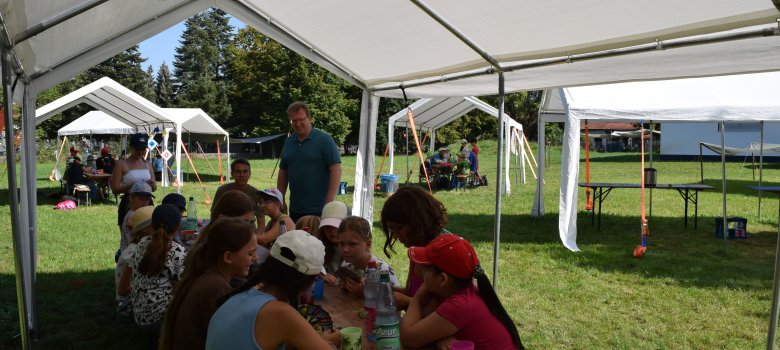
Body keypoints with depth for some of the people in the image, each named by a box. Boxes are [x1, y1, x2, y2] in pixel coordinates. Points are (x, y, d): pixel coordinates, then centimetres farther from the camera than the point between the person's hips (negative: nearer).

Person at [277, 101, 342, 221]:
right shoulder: (288, 142, 11)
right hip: (295, 210, 5)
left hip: (318, 211, -5)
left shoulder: (324, 140, -6)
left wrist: (330, 202, -17)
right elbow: (283, 172, 17)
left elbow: (336, 170, -11)